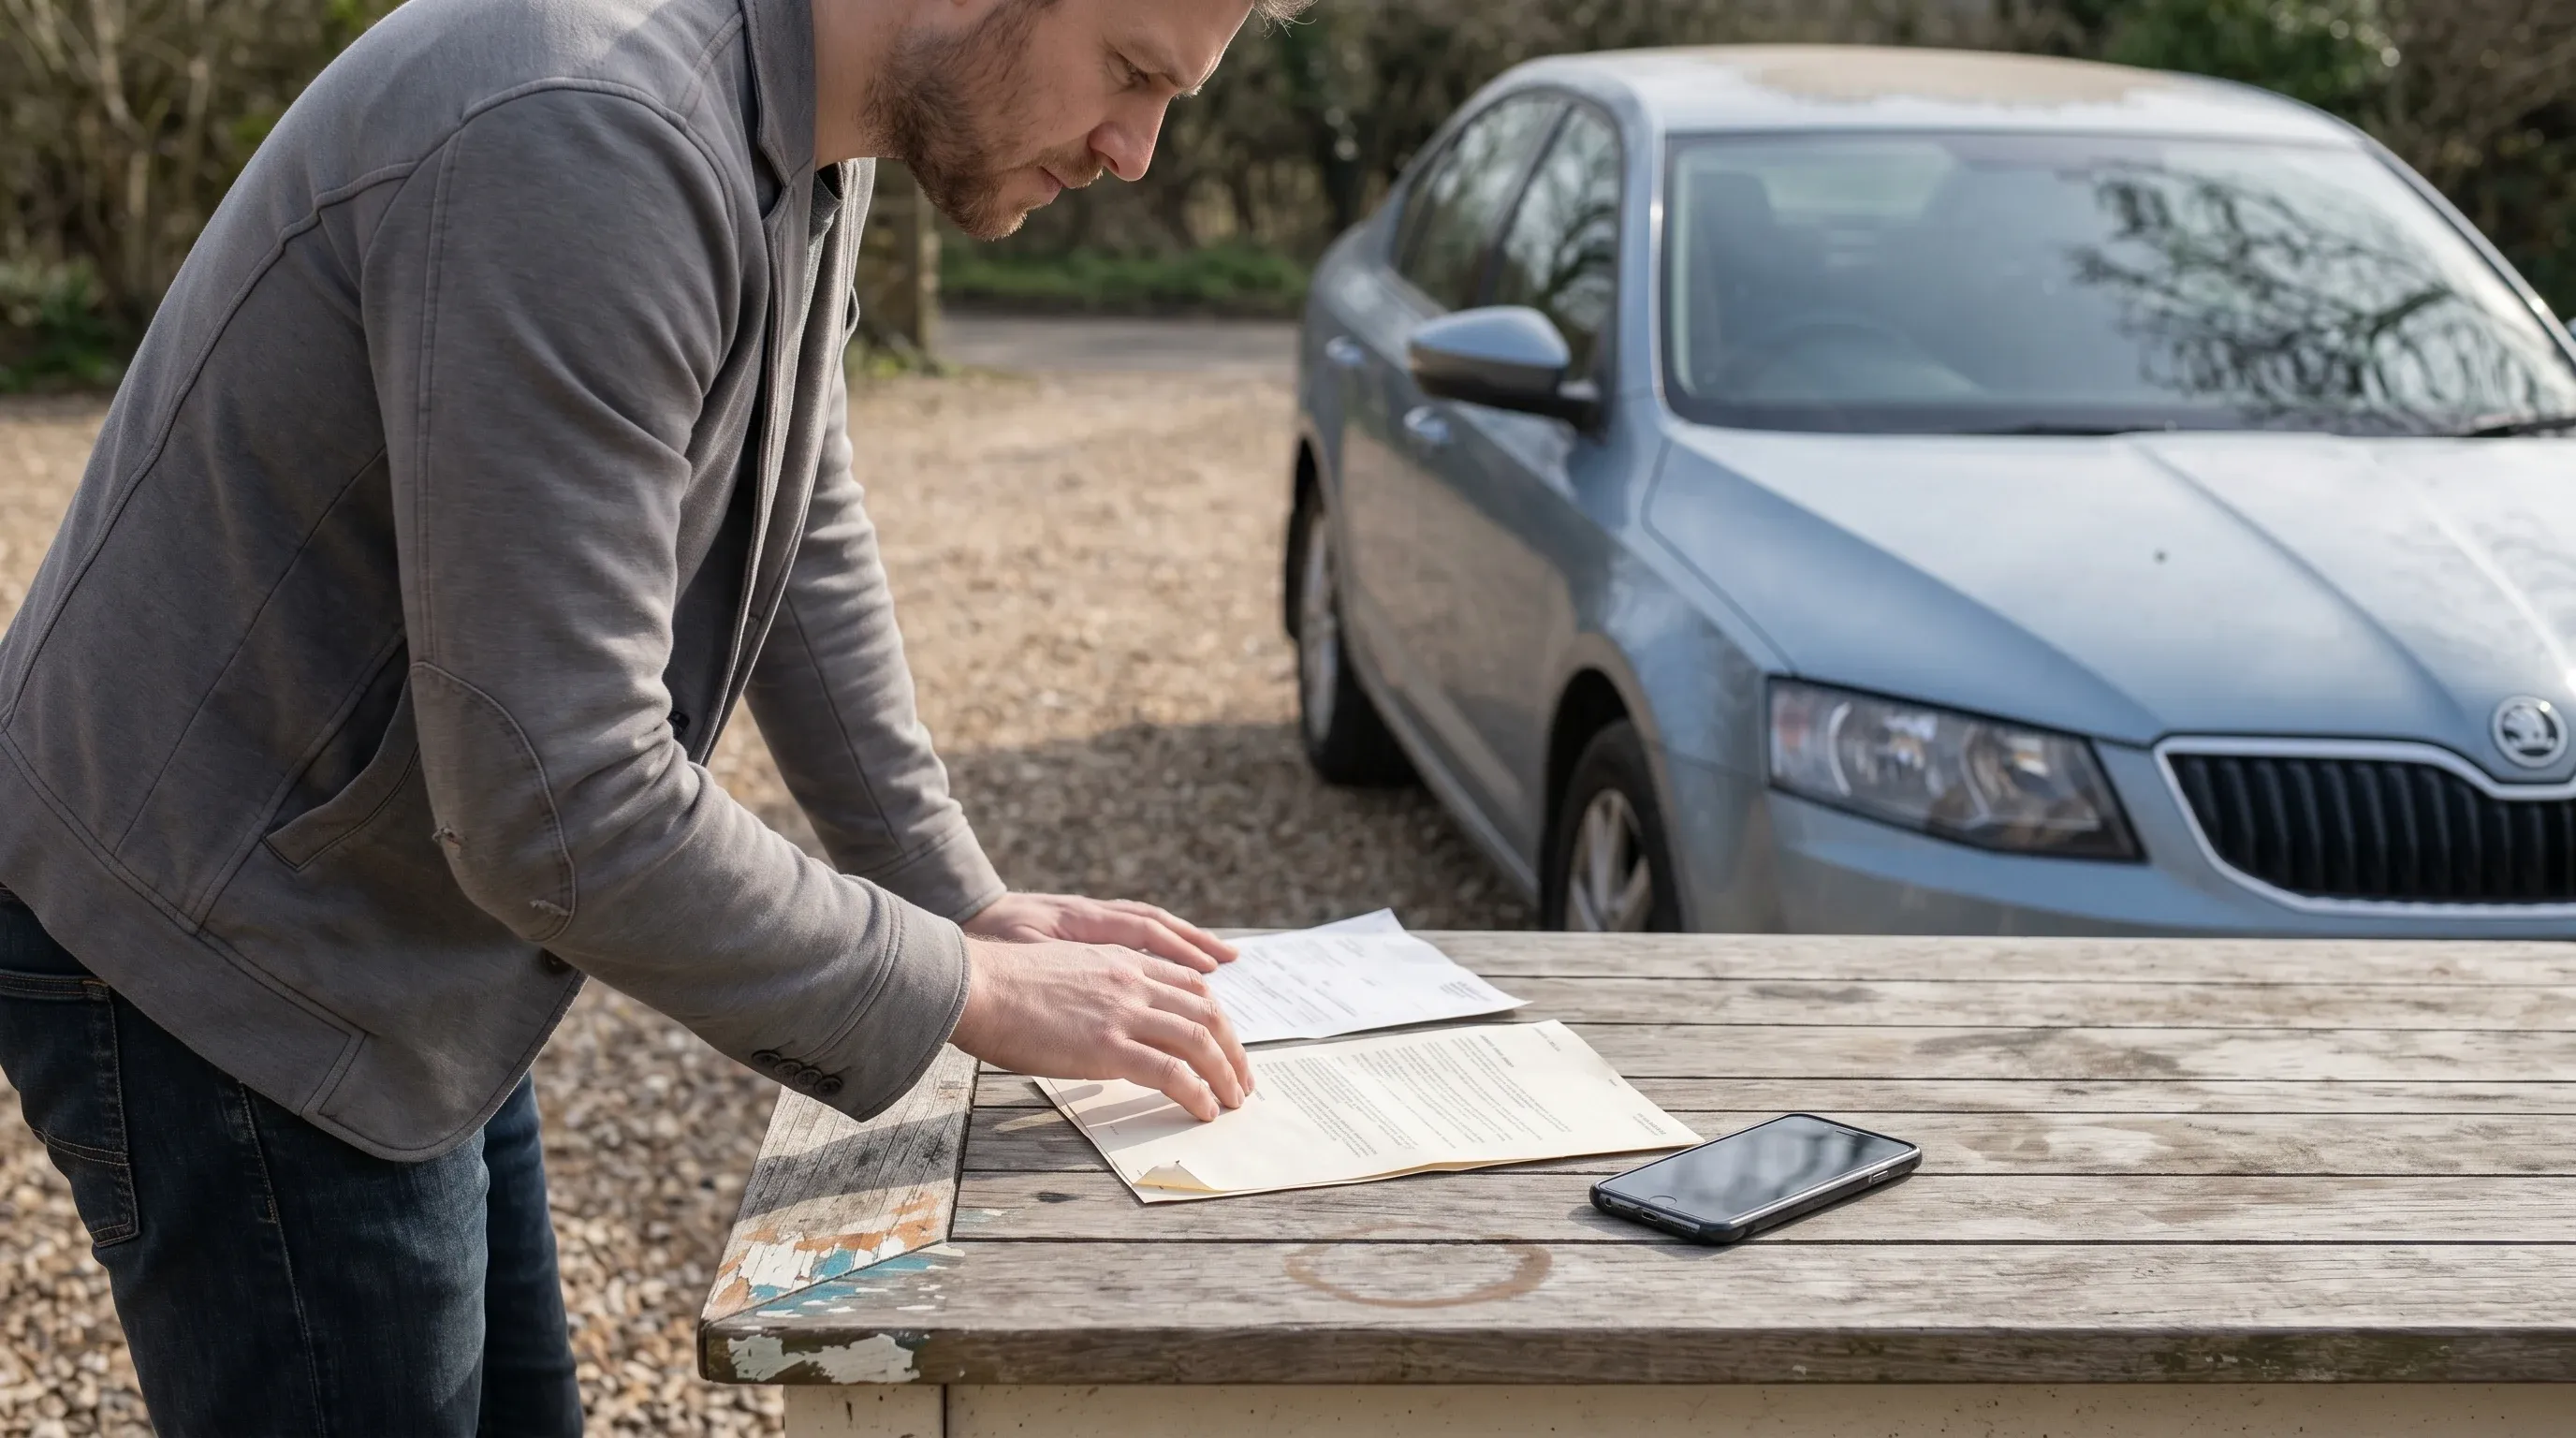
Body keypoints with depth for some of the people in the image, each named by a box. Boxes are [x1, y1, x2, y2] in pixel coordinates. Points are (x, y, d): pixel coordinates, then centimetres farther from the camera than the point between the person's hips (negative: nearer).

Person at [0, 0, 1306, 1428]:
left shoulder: (806, 133, -1)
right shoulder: (581, 143, -32)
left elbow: (800, 535, 11)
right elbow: (561, 813, -32)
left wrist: (969, 899, 6)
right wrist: (966, 989, -21)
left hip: (406, 957, 9)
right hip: (223, 965, -9)